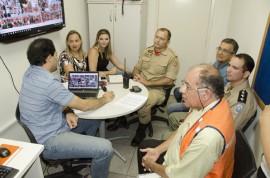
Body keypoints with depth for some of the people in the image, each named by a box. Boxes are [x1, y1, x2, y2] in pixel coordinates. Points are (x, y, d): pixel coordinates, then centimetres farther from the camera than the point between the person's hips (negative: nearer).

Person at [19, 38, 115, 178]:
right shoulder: (48, 82, -29)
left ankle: (84, 155, 37)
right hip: (49, 141, -10)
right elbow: (84, 106, -21)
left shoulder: (30, 73, 1)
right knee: (105, 148, -20)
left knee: (93, 121, 20)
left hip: (46, 130, 10)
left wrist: (67, 112, -7)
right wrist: (104, 99, -2)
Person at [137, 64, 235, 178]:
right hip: (183, 156, 7)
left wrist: (151, 165, -11)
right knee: (144, 146, 19)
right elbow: (182, 130, 3)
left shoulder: (209, 136, -41)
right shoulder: (206, 104, -14)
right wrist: (157, 150, 0)